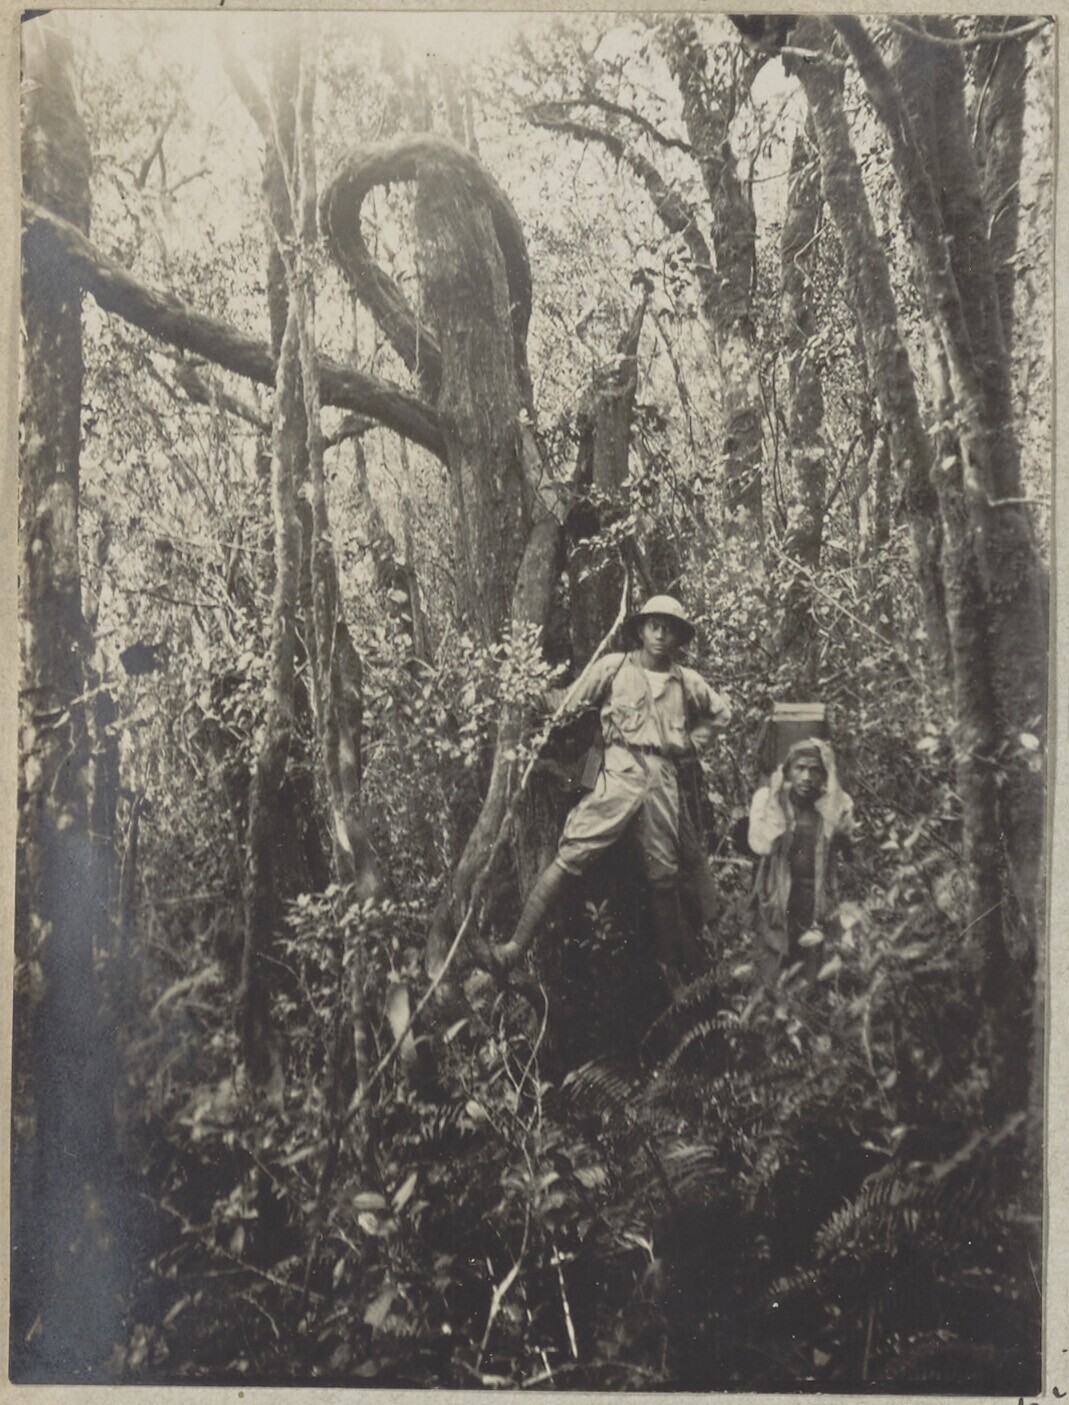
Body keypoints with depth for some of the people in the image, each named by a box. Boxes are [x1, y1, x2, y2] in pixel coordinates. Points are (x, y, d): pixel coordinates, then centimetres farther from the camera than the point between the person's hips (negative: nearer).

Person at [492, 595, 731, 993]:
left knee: (664, 876, 7)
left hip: (663, 782, 3)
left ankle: (672, 966, 22)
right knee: (569, 858, -15)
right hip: (619, 775, -3)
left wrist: (692, 742, 21)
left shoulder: (688, 682, 15)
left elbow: (721, 711, 32)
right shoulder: (613, 666, 6)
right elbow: (572, 707, 11)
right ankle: (516, 946, -17)